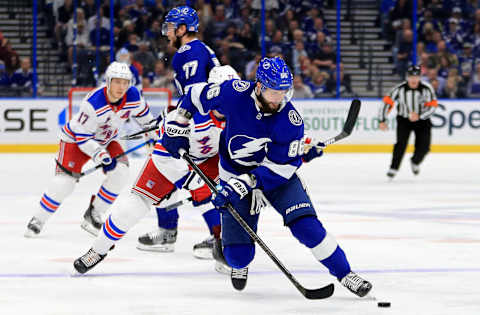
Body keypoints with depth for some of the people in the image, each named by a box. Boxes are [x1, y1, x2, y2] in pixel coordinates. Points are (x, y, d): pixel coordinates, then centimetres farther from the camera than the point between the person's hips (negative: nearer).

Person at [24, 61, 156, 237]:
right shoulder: (93, 103, -35)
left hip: (106, 140, 6)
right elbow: (82, 136, -28)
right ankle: (38, 220, 0)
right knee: (64, 181, -16)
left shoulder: (133, 96, -19)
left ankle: (93, 215, -3)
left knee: (120, 171, -16)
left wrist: (152, 133, 16)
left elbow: (142, 113, 6)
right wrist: (101, 156, -35)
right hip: (76, 139, -5)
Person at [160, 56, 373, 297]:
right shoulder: (236, 93, -23)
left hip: (278, 174, -1)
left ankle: (344, 273, -5)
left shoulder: (290, 120, -25)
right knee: (238, 255, -3)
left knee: (306, 225, -21)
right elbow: (198, 95, -4)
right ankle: (239, 263, 36)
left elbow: (282, 166, -23)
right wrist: (177, 125, -2)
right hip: (235, 175, 1)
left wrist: (245, 183, -31)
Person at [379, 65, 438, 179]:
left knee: (424, 147, -7)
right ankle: (393, 168, -12)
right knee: (401, 143, -20)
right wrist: (382, 121, -11)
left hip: (422, 120, 1)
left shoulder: (427, 88, -16)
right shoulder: (399, 89, -15)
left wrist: (419, 116, -31)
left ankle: (415, 162, 25)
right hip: (403, 119, -1)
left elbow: (432, 106, -17)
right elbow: (387, 102, -9)